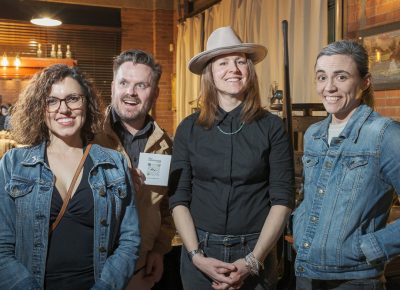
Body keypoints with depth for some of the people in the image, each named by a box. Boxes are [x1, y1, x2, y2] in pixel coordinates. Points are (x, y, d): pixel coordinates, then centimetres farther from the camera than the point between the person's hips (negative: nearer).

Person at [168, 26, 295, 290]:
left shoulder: (272, 127, -3)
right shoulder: (189, 129, 0)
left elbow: (282, 199, -6)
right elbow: (178, 198, -1)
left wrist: (253, 260, -12)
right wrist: (197, 256, -11)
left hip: (256, 253, -1)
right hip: (200, 252, 1)